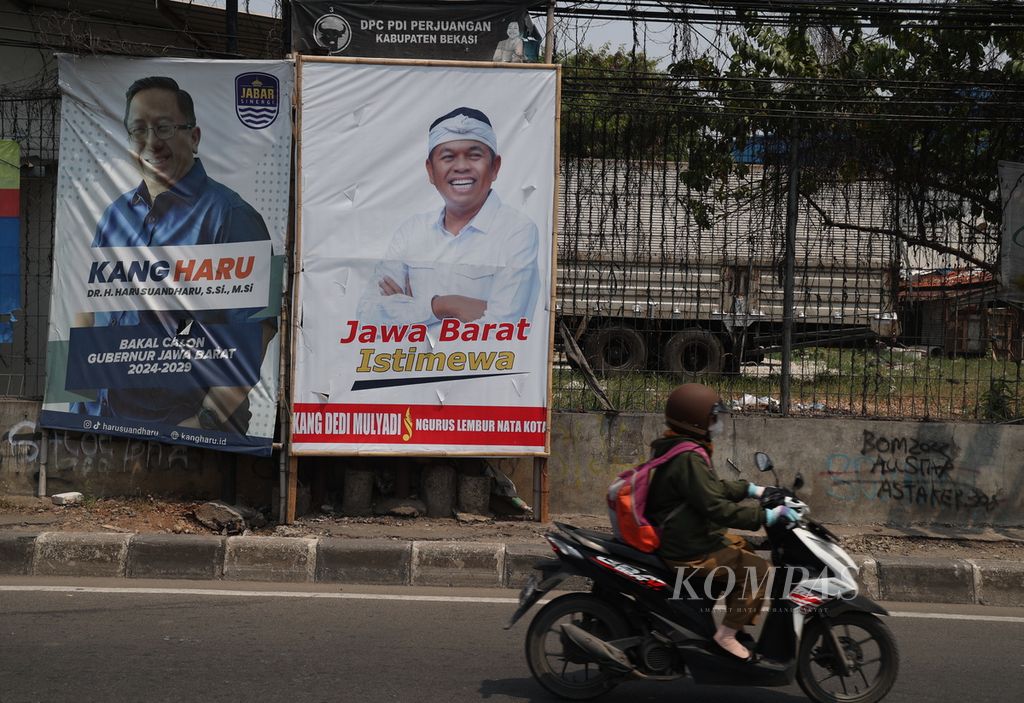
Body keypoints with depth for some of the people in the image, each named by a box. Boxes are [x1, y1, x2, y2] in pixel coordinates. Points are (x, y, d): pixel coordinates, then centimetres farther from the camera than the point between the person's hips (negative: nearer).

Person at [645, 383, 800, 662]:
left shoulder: (676, 448, 8)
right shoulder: (688, 458, -25)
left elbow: (712, 487, 21)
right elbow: (717, 508, -28)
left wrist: (751, 490, 16)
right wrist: (765, 516, -24)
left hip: (679, 535, 11)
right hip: (689, 552, -11)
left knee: (743, 547, 26)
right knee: (757, 570, -10)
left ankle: (734, 616, 32)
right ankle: (727, 634, -3)